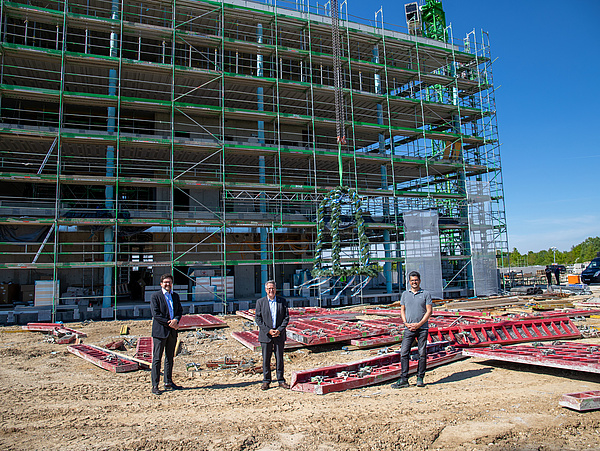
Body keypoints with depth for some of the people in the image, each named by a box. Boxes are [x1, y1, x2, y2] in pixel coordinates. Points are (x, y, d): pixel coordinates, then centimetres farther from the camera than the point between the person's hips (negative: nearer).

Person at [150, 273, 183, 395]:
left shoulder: (175, 296, 14)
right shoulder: (155, 296, -4)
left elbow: (180, 310, 12)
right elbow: (155, 314, -11)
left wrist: (176, 320, -9)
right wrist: (169, 322, -15)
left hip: (172, 331, 6)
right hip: (160, 331, -6)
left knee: (170, 358, 13)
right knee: (157, 359, -3)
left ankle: (168, 383, 22)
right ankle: (155, 386, 3)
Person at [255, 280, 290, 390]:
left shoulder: (282, 301, 5)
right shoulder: (260, 302, 2)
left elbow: (286, 317, 3)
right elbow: (258, 319, -2)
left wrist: (280, 330, -10)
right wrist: (268, 330, -11)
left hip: (279, 335, 1)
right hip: (265, 335, -1)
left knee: (279, 359, 8)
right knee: (266, 359, 5)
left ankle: (281, 380, 19)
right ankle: (266, 381, 17)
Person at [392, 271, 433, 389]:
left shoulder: (426, 294, 4)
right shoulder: (405, 294, 12)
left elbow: (429, 311, -1)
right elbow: (402, 310, 13)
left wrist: (419, 324, -10)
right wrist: (406, 323, -4)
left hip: (422, 328, -2)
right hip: (409, 328, 2)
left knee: (422, 354, 3)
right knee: (404, 353, -4)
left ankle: (420, 378, 14)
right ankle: (403, 379, -1)